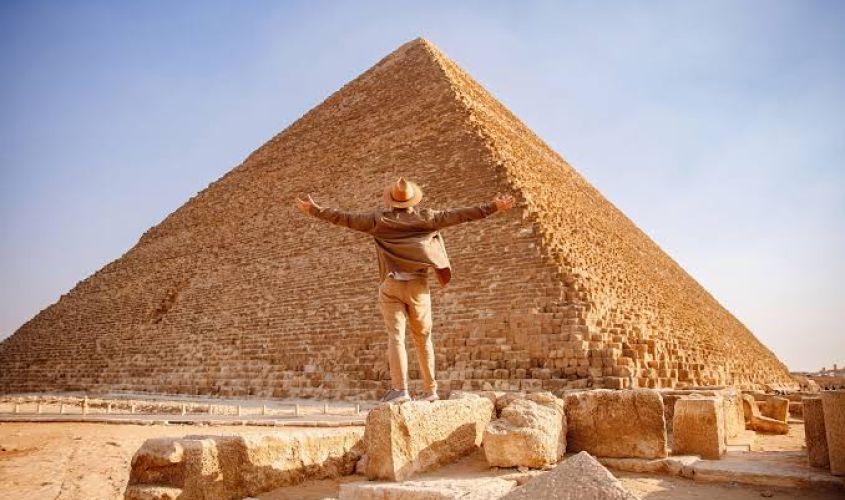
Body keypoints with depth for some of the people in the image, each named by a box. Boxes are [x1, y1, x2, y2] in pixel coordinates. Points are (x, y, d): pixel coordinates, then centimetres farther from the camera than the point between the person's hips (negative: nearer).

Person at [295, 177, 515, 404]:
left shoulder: (379, 219, 1)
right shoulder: (426, 217, 3)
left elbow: (346, 218, 2)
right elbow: (459, 215, 4)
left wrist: (314, 210, 10)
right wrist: (493, 206, 9)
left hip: (391, 285, -1)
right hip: (418, 285, 1)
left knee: (396, 336, -7)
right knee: (423, 338, 10)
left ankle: (399, 389, -18)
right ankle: (431, 390, 15)